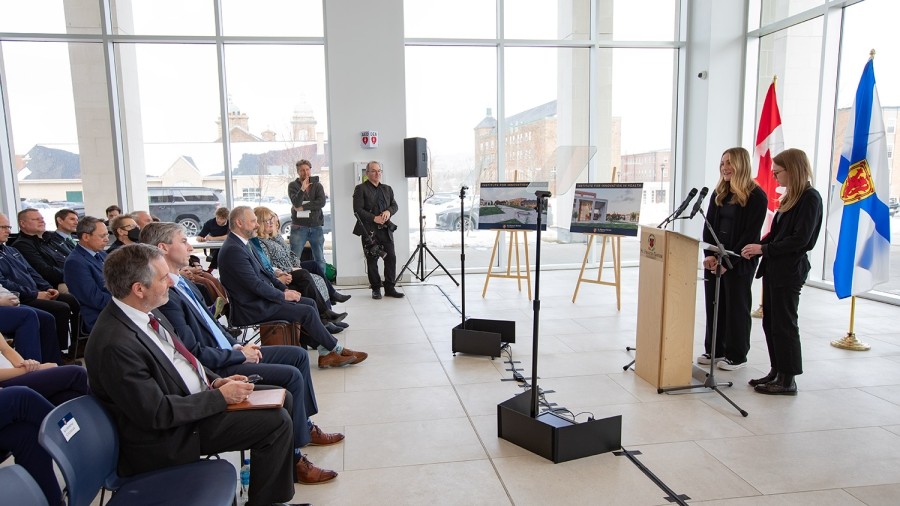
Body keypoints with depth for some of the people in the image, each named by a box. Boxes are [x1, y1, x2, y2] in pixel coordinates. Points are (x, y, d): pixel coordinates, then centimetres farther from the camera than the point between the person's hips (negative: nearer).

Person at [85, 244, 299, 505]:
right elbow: (158, 413, -26)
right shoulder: (114, 344, -28)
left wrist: (216, 380, -1)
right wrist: (220, 396, -19)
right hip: (171, 435, -9)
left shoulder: (145, 313, 0)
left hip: (198, 396, 9)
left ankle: (281, 465, 25)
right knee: (276, 421, -17)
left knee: (281, 399, 8)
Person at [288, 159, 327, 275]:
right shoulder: (293, 185, 3)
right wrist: (302, 189, -25)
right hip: (299, 227, -2)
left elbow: (322, 202, -8)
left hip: (316, 226, 2)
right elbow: (296, 202, -13)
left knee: (320, 260, 8)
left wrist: (303, 207, -12)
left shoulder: (317, 185, 9)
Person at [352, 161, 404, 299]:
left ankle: (389, 288, 10)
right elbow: (357, 210, -9)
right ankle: (376, 289, 14)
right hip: (369, 230, -4)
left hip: (386, 229, 5)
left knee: (391, 258, 1)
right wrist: (374, 218, -17)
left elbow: (395, 205, 15)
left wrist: (389, 211, -8)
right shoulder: (360, 189, -1)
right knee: (372, 260, 3)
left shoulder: (387, 189, 17)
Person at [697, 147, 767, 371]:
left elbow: (750, 234, -13)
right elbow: (708, 226, 7)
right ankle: (714, 350, 21)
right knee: (713, 304, 9)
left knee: (736, 306, 4)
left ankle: (737, 355, 16)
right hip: (714, 258, 6)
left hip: (739, 262, -6)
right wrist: (709, 254, -7)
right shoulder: (719, 193, 10)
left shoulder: (756, 196, -9)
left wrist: (728, 261, -16)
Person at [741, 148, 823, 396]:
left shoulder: (810, 198, -12)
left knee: (784, 324, -2)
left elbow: (800, 240, -18)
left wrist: (763, 249, -16)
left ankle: (788, 380, 9)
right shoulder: (790, 197, 14)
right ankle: (777, 371, 23)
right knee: (770, 322, 12)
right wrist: (757, 247, 0)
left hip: (790, 270, -9)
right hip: (774, 268, 9)